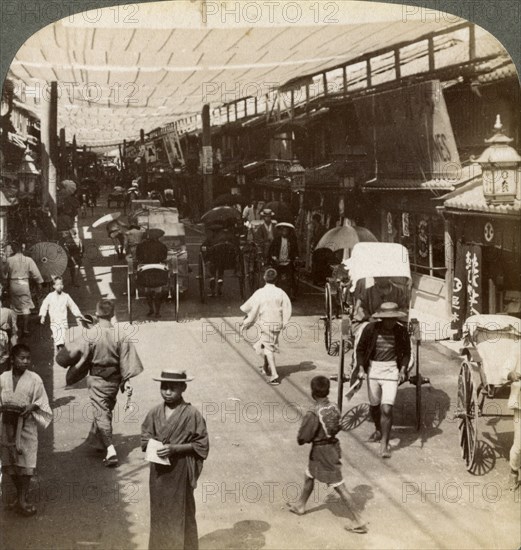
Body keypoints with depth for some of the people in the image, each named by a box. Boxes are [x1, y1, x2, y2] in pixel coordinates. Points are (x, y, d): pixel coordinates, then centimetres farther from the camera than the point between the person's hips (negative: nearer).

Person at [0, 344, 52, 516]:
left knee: (26, 463, -3)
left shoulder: (34, 379, -7)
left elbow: (42, 401, 0)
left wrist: (32, 407, -17)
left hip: (27, 425, -2)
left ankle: (22, 500, 3)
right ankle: (20, 495, 27)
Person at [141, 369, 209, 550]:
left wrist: (175, 449, -21)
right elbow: (145, 437, 12)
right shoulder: (154, 413, 0)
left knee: (180, 511, 5)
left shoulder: (191, 414, -14)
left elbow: (201, 445, -11)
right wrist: (151, 444, -10)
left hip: (180, 470, -4)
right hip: (158, 470, 4)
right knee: (159, 510, 14)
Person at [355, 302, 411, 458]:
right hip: (373, 369, 2)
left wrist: (403, 369, -7)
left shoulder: (401, 331, -7)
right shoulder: (370, 329, -9)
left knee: (386, 409, -11)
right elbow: (360, 349, 3)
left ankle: (384, 443, 2)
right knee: (374, 405, 18)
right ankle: (379, 431, 45)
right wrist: (361, 368, -7)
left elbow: (406, 352, 7)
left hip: (391, 371, -1)